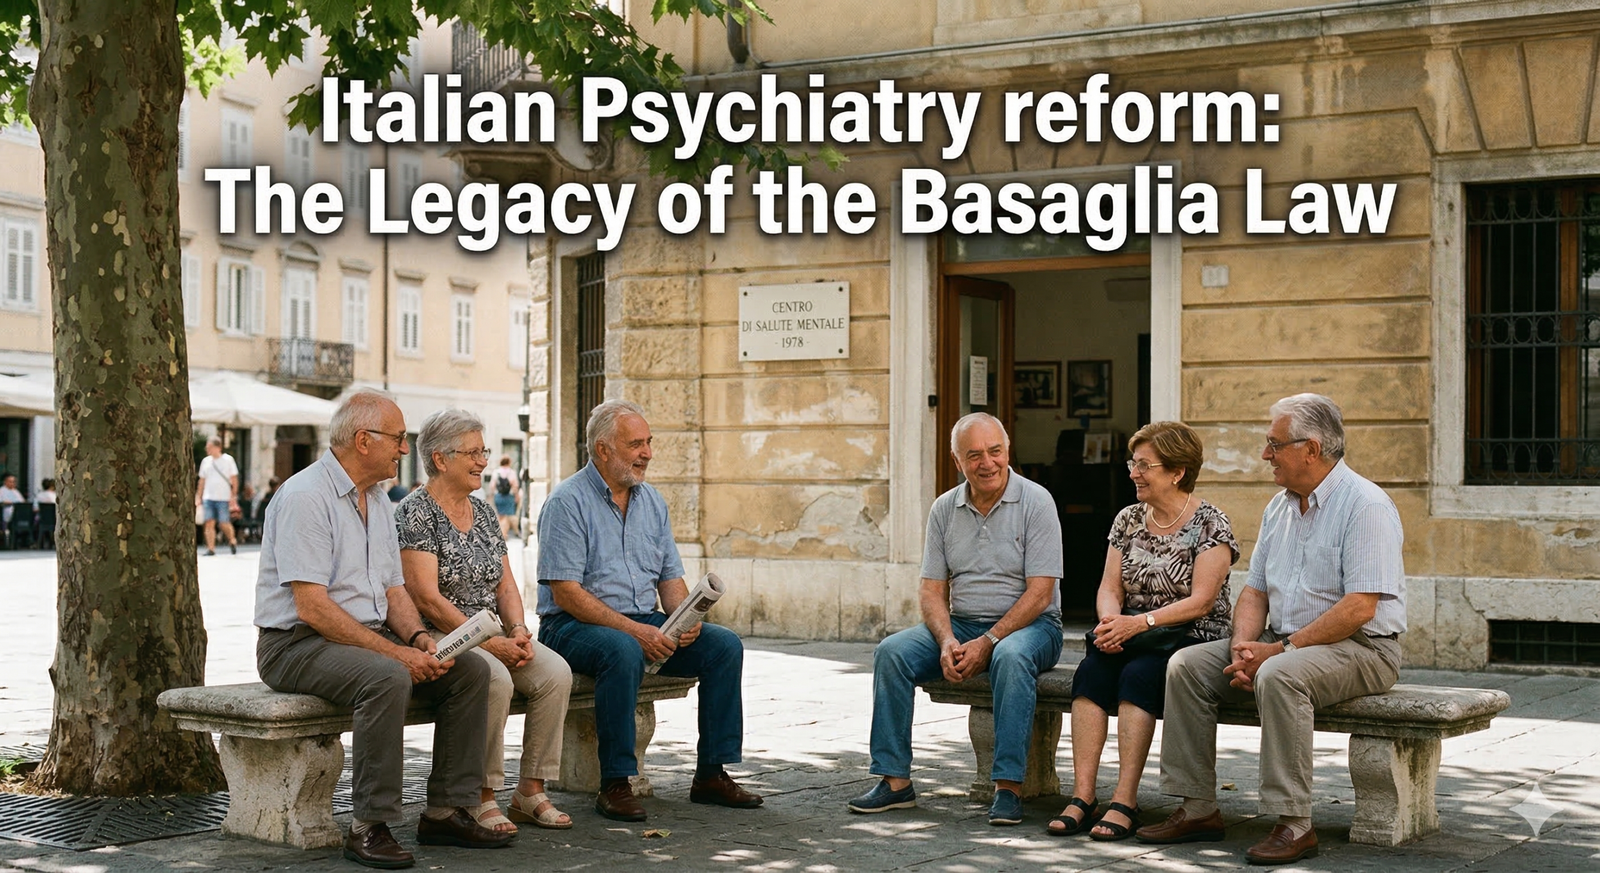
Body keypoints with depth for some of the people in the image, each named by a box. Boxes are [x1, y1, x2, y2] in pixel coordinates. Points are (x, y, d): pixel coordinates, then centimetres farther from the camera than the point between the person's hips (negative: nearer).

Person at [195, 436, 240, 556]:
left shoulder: (228, 460, -1)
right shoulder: (205, 461, 10)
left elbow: (234, 479, 0)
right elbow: (202, 481, 15)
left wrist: (234, 496, -6)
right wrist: (198, 497, 10)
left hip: (223, 497, -3)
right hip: (208, 497, 3)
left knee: (224, 524, -4)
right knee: (209, 523, -5)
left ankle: (232, 541, 23)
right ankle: (211, 548, -3)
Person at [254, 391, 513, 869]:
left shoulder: (378, 500, 14)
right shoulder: (305, 497, -16)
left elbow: (394, 590, 15)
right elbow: (311, 607, -22)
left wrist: (418, 638, -7)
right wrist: (395, 652, -24)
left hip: (370, 637, 9)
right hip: (297, 645, -9)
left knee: (471, 669, -7)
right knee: (387, 679, -36)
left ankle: (445, 811, -2)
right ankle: (369, 826, -26)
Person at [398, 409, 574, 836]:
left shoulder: (482, 511, 15)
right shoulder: (415, 512, -9)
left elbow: (505, 584, 14)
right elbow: (427, 597, -16)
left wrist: (517, 631, -6)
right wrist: (490, 643, -19)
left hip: (491, 636, 7)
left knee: (555, 673, -17)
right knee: (495, 680, -34)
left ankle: (531, 791, -9)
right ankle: (482, 798, -19)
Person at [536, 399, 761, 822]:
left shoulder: (651, 501, 13)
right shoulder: (567, 502, -10)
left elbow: (670, 577, 14)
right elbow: (566, 593, -17)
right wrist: (633, 630, -25)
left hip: (646, 621, 7)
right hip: (575, 626, -7)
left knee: (724, 644, -11)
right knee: (623, 652, -38)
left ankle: (711, 773, -6)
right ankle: (615, 784, -29)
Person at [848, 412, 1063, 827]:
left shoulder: (1035, 502, -8)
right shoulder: (944, 509, 7)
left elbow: (1039, 593, -13)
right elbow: (933, 590, 5)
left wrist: (987, 643, -21)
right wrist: (947, 642, -15)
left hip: (1029, 624, -4)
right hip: (960, 624, 4)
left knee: (1011, 657, -38)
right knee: (891, 652, -18)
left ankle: (1008, 786, -33)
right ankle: (894, 780, -17)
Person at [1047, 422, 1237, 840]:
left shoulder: (1210, 524, -5)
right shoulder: (1128, 520, 13)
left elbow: (1200, 601, -13)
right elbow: (1109, 589, 9)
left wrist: (1140, 623, -24)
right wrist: (1111, 622, -14)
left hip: (1192, 638, -5)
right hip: (1132, 637, 5)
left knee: (1137, 674, -33)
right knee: (1091, 670, -26)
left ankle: (1125, 802, -34)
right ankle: (1082, 795, -31)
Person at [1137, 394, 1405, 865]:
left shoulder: (1365, 505, -14)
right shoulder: (1278, 507, 12)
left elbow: (1359, 608, -22)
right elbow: (1254, 591, 14)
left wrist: (1280, 650, -22)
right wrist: (1243, 647, -7)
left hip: (1361, 648, -8)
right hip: (1283, 642, 8)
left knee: (1279, 676, -36)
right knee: (1187, 664, -6)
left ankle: (1294, 825, -29)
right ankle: (1198, 808, -4)